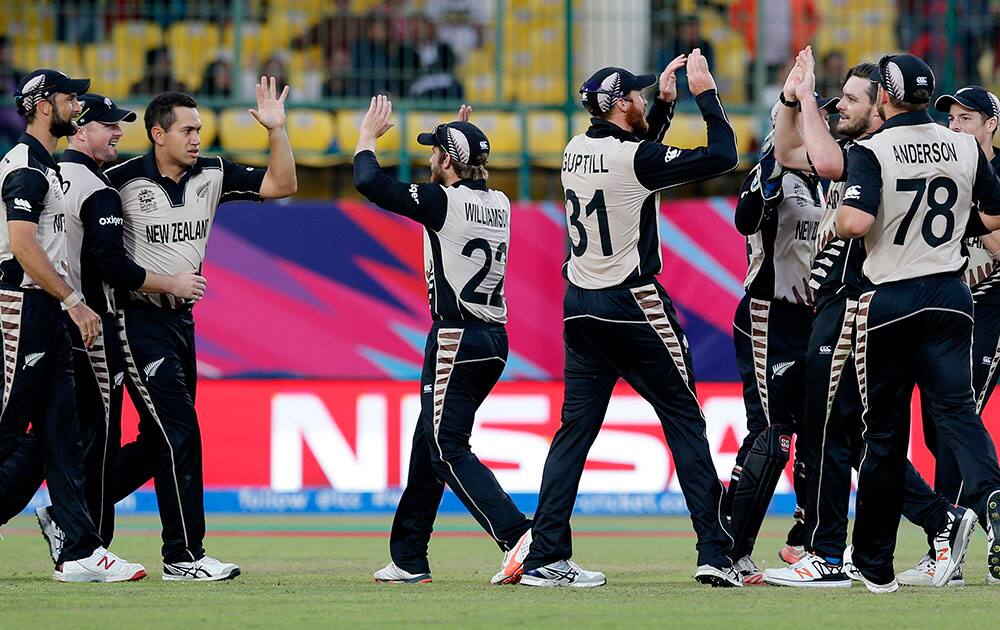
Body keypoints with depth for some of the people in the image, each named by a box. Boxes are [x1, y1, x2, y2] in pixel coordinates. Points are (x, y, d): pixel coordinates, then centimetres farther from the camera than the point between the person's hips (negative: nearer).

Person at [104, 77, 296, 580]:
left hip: (181, 318, 7)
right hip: (139, 320, -7)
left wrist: (276, 129, -10)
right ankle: (183, 556, -8)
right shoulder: (121, 181, -13)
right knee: (179, 433, -12)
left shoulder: (212, 176, 4)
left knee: (161, 441, 12)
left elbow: (281, 184, 3)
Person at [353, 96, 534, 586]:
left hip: (456, 340, -8)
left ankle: (516, 535, -27)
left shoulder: (442, 201, -12)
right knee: (429, 444, 16)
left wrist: (368, 137, 6)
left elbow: (369, 182, -11)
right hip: (494, 341, 8)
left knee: (448, 450, -10)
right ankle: (409, 559, 20)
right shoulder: (498, 205, 10)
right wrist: (461, 138, 32)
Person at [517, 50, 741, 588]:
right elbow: (722, 156, -15)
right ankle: (714, 552, -4)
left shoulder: (576, 152, 8)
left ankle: (544, 557, -2)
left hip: (581, 308, 7)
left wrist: (666, 100, 20)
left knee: (576, 428, 6)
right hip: (633, 306, -7)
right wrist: (705, 92, -5)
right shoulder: (632, 157, -14)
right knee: (684, 421, 1)